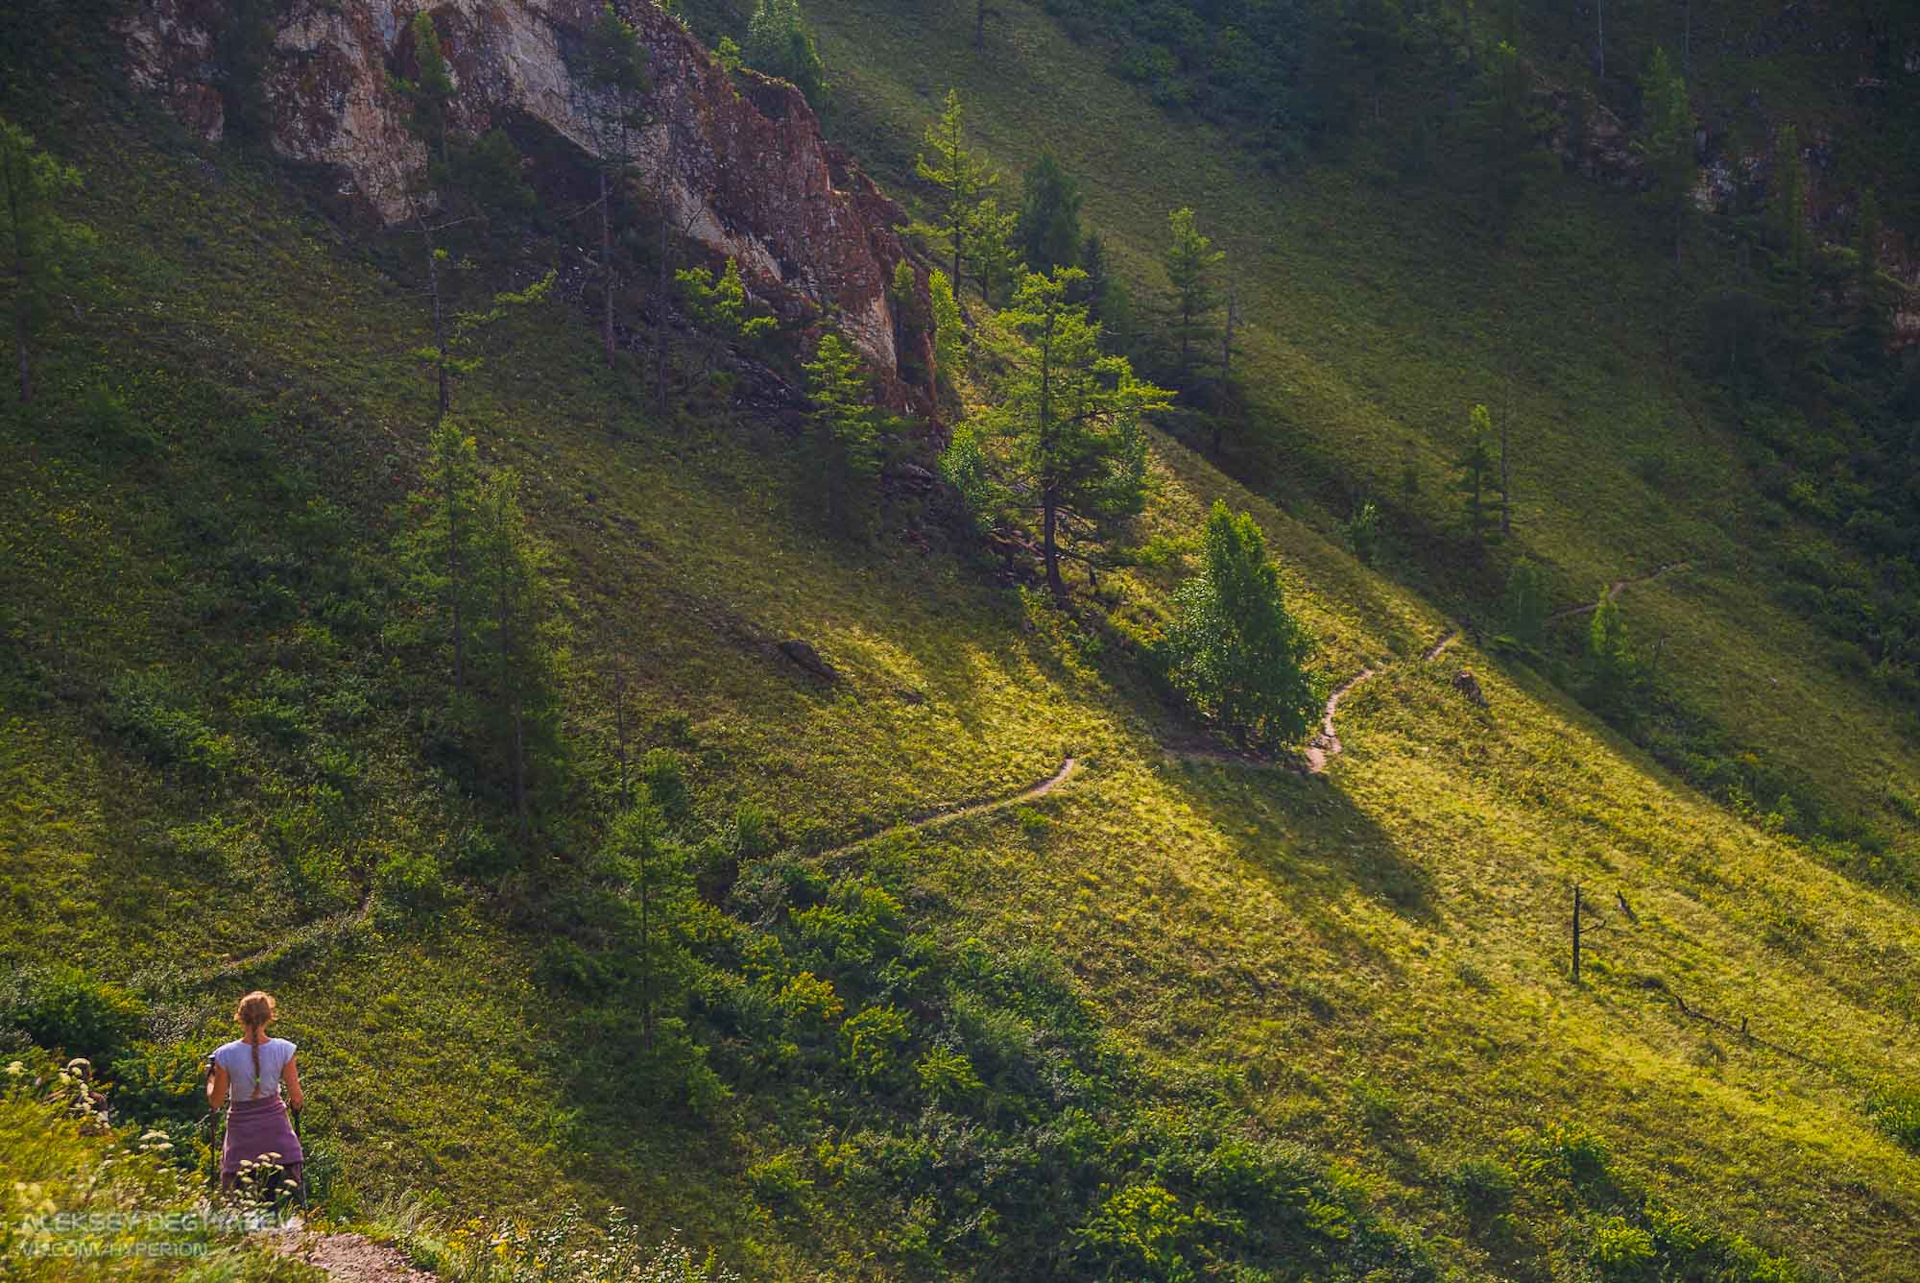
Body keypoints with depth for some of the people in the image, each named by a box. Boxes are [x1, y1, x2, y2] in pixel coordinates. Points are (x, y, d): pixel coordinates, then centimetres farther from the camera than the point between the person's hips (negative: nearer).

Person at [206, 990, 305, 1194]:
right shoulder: (283, 1050, -9)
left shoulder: (226, 1054, -11)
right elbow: (297, 1098, -5)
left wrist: (210, 1081, 16)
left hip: (241, 1134, -1)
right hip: (276, 1131, 1)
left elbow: (216, 1102, -3)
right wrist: (297, 1104, 18)